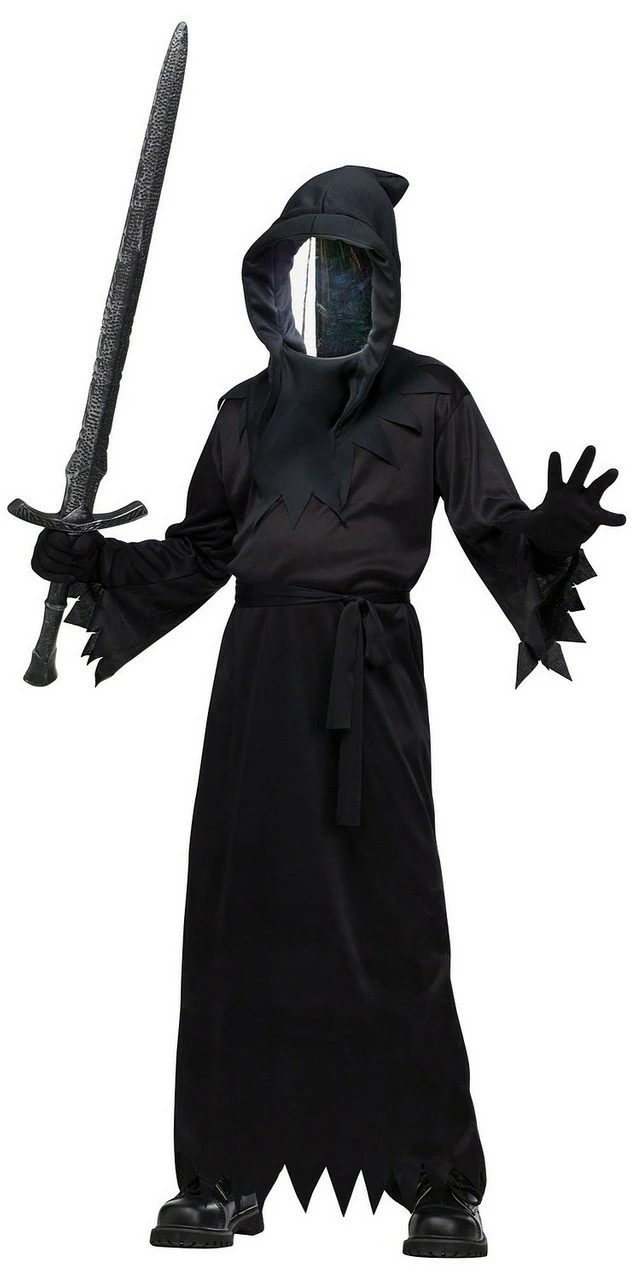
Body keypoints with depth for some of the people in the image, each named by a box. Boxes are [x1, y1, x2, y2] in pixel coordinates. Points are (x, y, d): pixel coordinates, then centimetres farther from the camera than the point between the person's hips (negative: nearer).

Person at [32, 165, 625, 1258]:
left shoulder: (426, 398, 5)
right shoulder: (250, 410, 17)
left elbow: (494, 531, 0)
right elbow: (200, 550, 21)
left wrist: (549, 535, -22)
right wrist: (93, 563, 8)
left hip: (369, 675, -4)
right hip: (259, 672, 4)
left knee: (389, 916, -6)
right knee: (242, 914, 2)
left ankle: (442, 1185, 2)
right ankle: (224, 1176, 10)